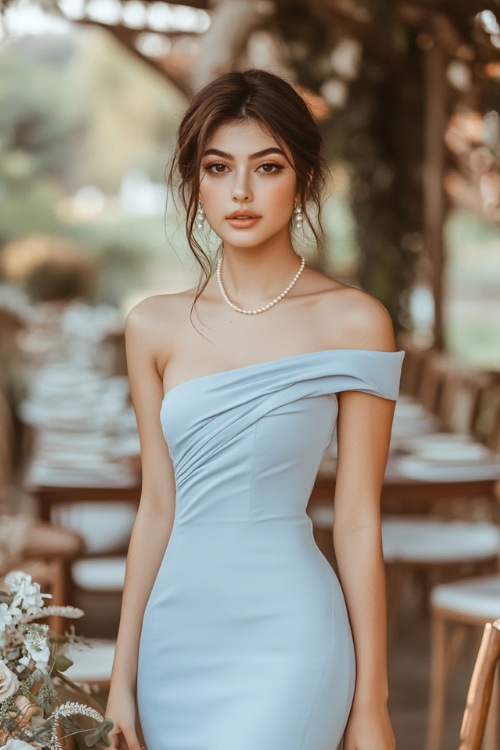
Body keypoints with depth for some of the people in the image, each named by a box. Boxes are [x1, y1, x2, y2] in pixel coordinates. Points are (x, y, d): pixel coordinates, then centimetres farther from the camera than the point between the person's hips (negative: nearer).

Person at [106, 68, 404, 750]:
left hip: (286, 640, -4)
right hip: (177, 636, 4)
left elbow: (358, 522, -5)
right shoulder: (155, 328, 5)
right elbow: (157, 508, 8)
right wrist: (123, 678, 9)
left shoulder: (353, 322, -6)